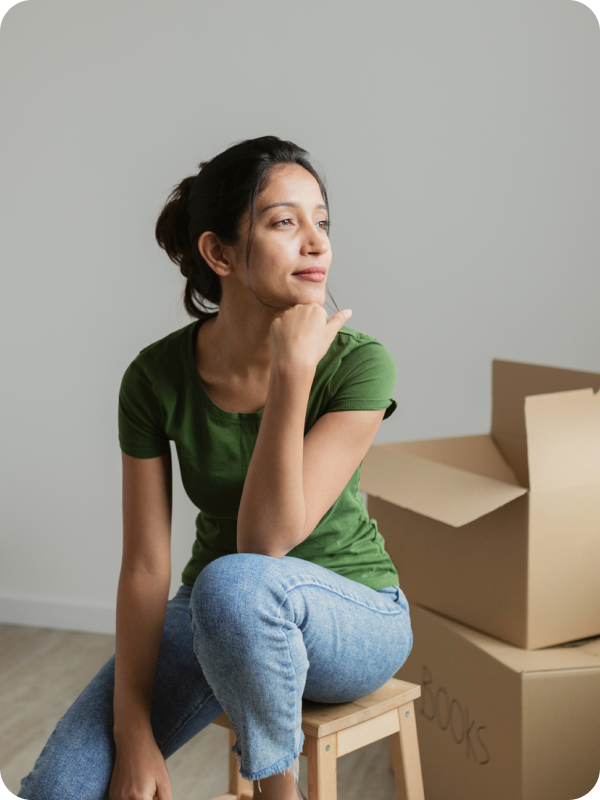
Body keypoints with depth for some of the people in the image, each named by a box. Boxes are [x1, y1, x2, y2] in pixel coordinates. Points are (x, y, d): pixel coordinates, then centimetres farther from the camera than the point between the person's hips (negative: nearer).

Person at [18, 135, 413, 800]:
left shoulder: (357, 364, -20)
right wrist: (134, 732, -19)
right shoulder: (156, 376, -12)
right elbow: (145, 566, -11)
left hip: (353, 619, -2)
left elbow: (268, 540, -27)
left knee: (235, 583, -39)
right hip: (214, 617, 2)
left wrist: (293, 371, -33)